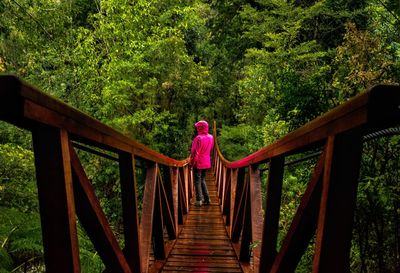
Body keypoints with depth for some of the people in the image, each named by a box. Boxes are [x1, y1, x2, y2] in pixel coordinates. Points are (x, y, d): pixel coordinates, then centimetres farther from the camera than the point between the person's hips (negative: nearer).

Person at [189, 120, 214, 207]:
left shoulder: (199, 138, -20)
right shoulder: (211, 137, 2)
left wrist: (191, 163, -8)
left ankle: (199, 200, 6)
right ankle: (207, 199, 19)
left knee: (197, 181, 4)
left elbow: (195, 152, -17)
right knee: (202, 180, 18)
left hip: (198, 163, -7)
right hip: (206, 163, 7)